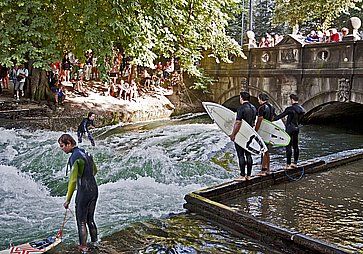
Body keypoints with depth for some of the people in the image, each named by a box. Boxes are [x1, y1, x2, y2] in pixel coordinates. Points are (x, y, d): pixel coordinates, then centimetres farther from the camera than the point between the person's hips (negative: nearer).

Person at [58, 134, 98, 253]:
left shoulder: (74, 157, -18)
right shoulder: (85, 153, 9)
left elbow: (73, 180, -22)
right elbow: (94, 170, 23)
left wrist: (68, 200, -18)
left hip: (83, 192, -8)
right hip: (94, 190, 8)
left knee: (81, 221, 5)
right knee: (90, 219, 21)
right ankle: (94, 242, 31)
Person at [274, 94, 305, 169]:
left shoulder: (290, 109, -17)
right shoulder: (301, 109, 6)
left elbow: (281, 116, -15)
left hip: (290, 129, -8)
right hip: (296, 128, 8)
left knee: (288, 146, -4)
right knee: (295, 146, 13)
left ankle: (288, 164, -3)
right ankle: (295, 163, 21)